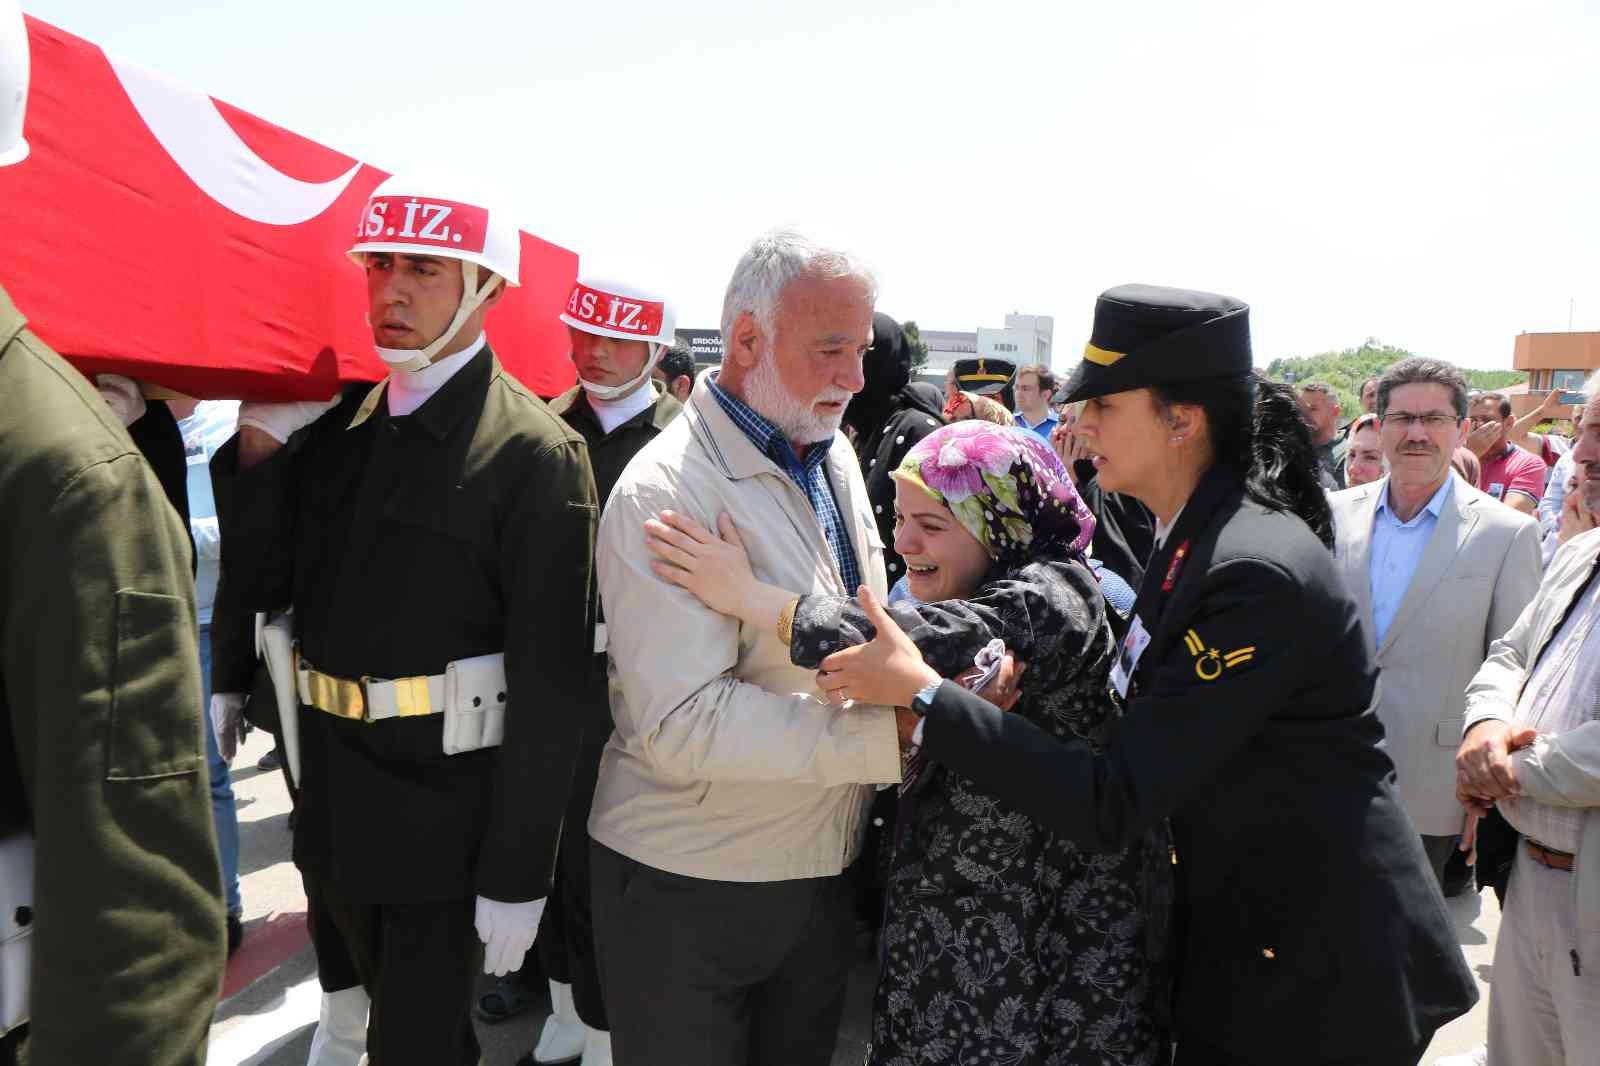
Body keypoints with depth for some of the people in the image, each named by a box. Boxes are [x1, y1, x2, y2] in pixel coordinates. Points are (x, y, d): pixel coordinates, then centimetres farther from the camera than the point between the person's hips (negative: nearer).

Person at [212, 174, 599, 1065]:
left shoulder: (537, 453, -18)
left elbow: (548, 682, -19)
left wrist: (517, 876, -16)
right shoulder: (343, 418, 3)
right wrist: (259, 438, -9)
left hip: (446, 814, -6)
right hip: (335, 799, 7)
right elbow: (264, 585, 4)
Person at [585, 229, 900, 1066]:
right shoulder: (667, 492, -22)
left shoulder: (834, 455, 3)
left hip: (824, 867, 7)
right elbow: (684, 723, -28)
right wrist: (897, 731, -29)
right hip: (688, 885, -7)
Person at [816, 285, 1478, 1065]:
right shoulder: (1195, 537, 1)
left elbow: (1113, 806, -28)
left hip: (1316, 973, -8)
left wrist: (921, 693, -28)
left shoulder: (1258, 573, -28)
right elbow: (1150, 724, 7)